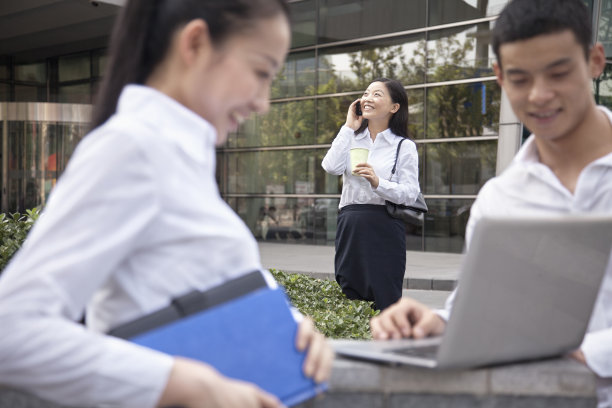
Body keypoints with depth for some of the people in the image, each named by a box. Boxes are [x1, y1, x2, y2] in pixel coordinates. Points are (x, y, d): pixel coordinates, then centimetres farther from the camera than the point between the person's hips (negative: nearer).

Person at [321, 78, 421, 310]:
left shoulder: (404, 146, 3)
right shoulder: (352, 139, 14)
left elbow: (411, 194, -6)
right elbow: (331, 167, -5)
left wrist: (378, 183, -22)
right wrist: (348, 127, 1)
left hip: (385, 231, -4)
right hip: (349, 228, 4)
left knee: (385, 300, -4)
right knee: (350, 299, 7)